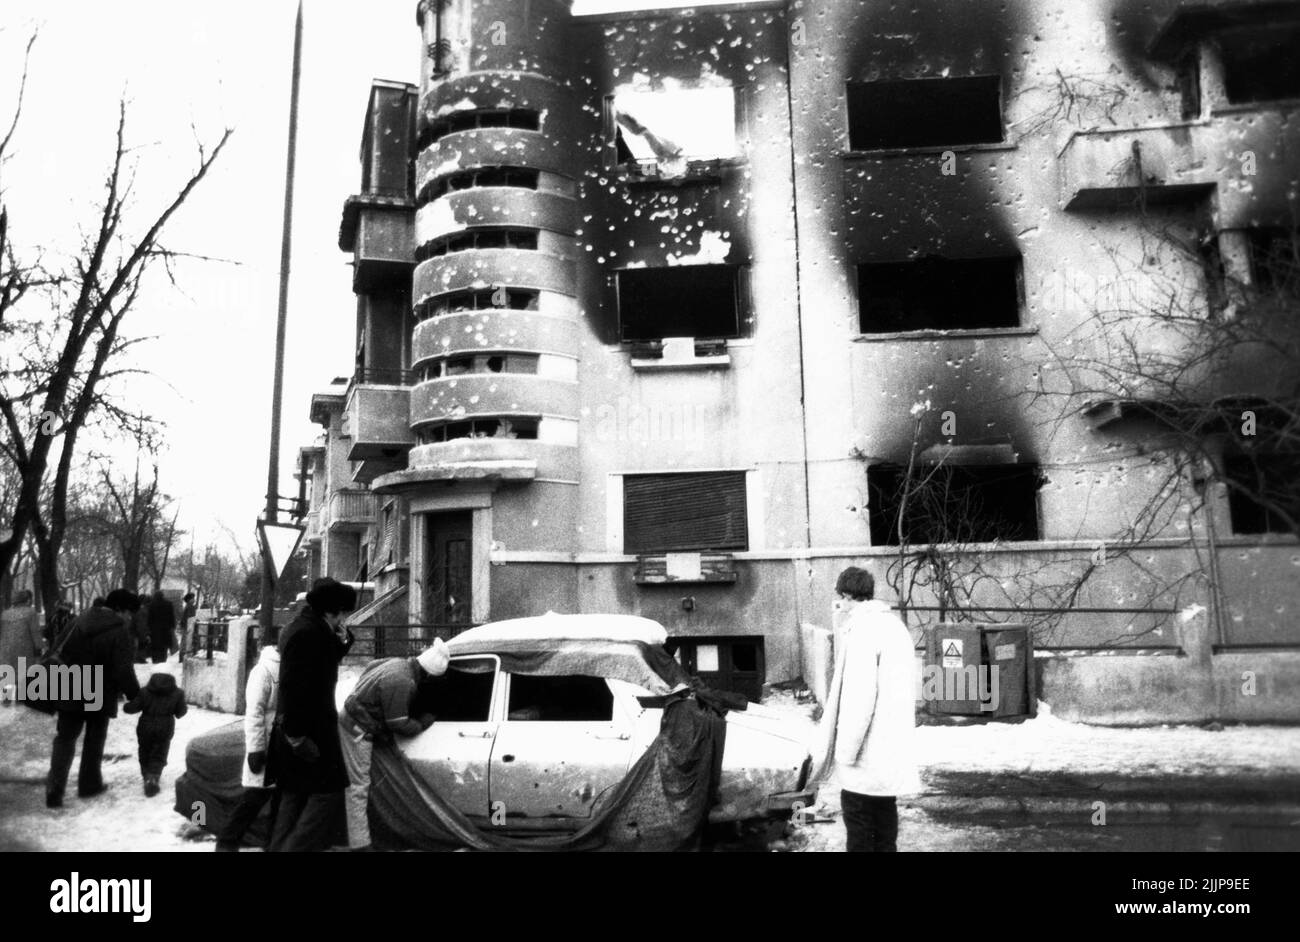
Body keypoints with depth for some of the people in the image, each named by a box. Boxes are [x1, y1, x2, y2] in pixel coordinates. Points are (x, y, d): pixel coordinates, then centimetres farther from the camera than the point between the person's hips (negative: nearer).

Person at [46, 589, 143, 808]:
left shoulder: (80, 621, 3)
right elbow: (124, 672, -21)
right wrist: (136, 696, -7)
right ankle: (89, 784, 22)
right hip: (101, 697, -4)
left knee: (65, 739, 10)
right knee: (94, 740, 13)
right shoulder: (121, 632, -18)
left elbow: (62, 655, 14)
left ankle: (55, 789, 0)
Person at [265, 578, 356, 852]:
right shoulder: (308, 634, -21)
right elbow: (294, 687, -26)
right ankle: (296, 848, -6)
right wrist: (298, 736, -26)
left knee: (294, 796, 16)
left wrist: (341, 640, 5)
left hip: (297, 730, 10)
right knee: (328, 792, -4)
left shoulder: (302, 627, 11)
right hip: (310, 732, -10)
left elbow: (321, 665, 23)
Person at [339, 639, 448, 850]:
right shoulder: (402, 682, -28)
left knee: (358, 785, 15)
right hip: (357, 729, -10)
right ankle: (360, 844, -4)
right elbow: (398, 724, -22)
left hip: (351, 718, 10)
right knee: (359, 786, -7)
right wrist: (423, 724, -6)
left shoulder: (400, 663, -1)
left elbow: (371, 667, 19)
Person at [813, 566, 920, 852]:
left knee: (858, 812, 1)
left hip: (867, 750, -8)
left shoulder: (862, 629, -17)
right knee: (885, 808, 15)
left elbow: (859, 695, -22)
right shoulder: (895, 624, 10)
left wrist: (846, 750, -16)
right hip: (893, 742, 8)